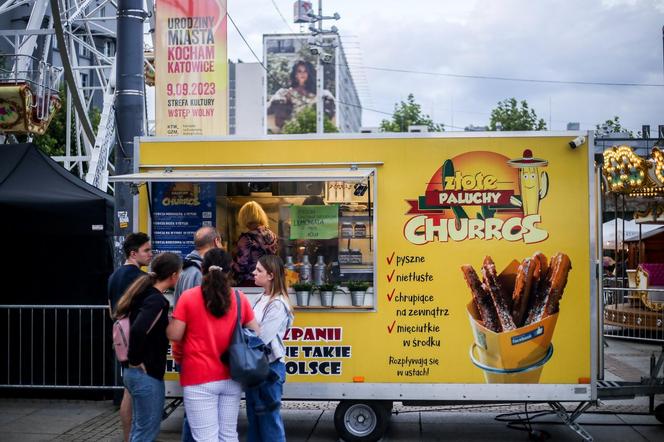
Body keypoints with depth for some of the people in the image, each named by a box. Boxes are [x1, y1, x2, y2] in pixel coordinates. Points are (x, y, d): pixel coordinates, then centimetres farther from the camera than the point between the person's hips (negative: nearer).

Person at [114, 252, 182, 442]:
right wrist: (136, 361, -19)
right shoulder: (157, 300, -19)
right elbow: (138, 331, -33)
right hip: (147, 373, -9)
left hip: (134, 372, 9)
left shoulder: (144, 293, 8)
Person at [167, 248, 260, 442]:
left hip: (199, 379, -3)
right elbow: (255, 333, 9)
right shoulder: (240, 298, 1)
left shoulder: (188, 297, -7)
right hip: (231, 377, 3)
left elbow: (174, 335, -5)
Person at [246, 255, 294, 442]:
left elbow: (261, 338, -22)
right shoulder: (263, 299, 9)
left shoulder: (278, 305, -17)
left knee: (269, 418, 1)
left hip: (269, 368, -9)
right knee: (254, 417, 17)